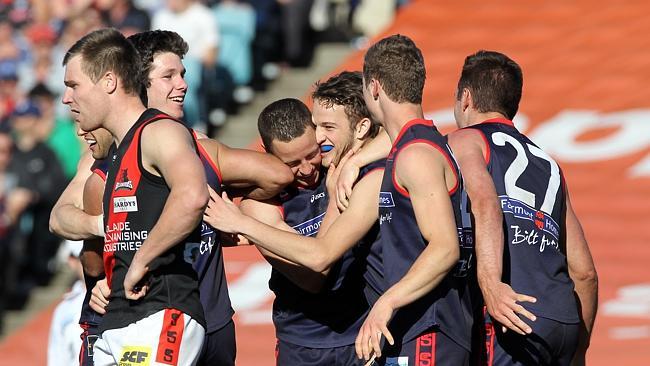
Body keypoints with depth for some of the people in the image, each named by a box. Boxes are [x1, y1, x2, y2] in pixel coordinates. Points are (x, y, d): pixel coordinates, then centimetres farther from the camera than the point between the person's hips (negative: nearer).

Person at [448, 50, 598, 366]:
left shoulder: (465, 141, 9)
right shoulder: (547, 165, 29)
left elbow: (484, 203, -15)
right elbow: (584, 271, 26)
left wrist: (490, 284, -27)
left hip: (514, 318, -7)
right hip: (565, 321, 7)